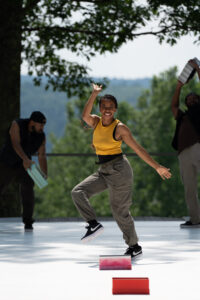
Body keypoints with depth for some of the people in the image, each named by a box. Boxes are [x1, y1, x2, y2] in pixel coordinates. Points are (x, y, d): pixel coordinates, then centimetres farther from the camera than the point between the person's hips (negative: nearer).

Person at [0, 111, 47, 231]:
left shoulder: (41, 137, -8)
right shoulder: (17, 125, -19)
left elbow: (42, 156, -10)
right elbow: (15, 143, -32)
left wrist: (45, 175, -24)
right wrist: (25, 158, -48)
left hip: (23, 166, 2)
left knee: (28, 189, -17)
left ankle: (28, 222, -10)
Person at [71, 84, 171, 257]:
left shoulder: (120, 128, -11)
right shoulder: (96, 122, 4)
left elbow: (138, 149, -8)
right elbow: (85, 115, -20)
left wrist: (157, 167, -9)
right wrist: (94, 94, -28)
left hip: (119, 171, -6)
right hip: (103, 171, 6)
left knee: (120, 210, -2)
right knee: (78, 192, -6)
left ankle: (134, 246, 11)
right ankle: (94, 224, -7)